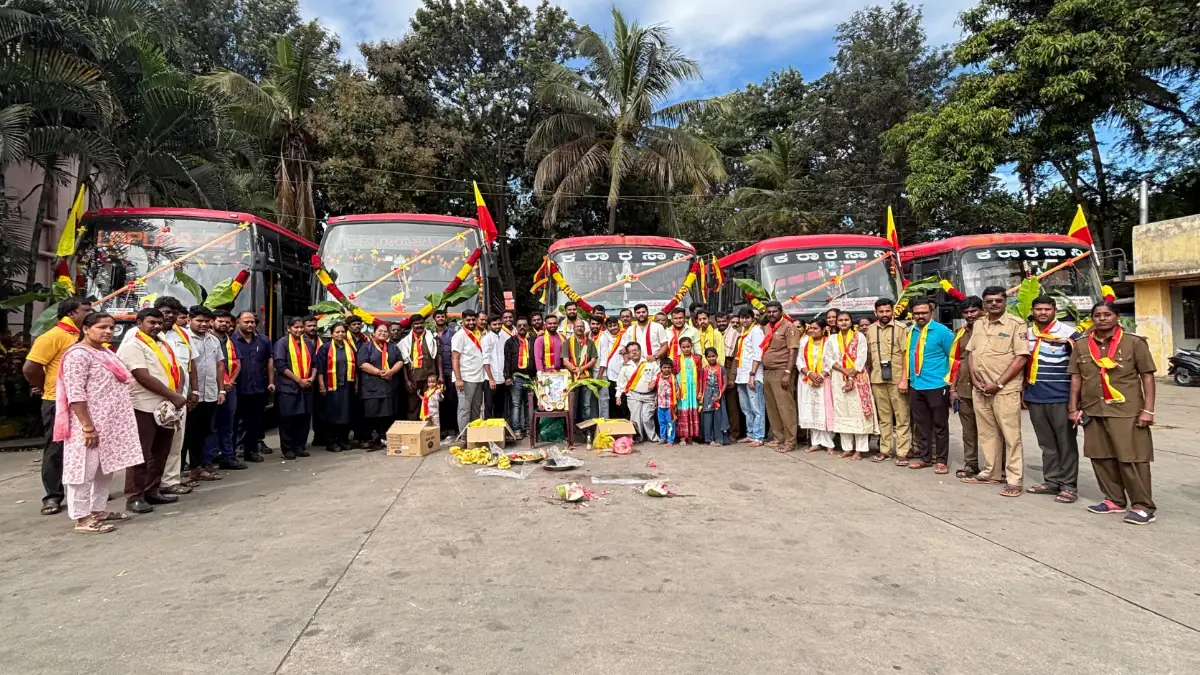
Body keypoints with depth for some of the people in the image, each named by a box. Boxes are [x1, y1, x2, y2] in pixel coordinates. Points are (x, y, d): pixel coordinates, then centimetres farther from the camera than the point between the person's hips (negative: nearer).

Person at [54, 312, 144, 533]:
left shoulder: (106, 353, 15)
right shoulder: (78, 355, -13)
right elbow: (75, 394, -19)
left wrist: (122, 421, 19)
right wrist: (87, 426, -22)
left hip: (111, 423, 9)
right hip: (91, 425, -9)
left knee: (106, 469, 14)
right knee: (85, 470, -3)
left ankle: (99, 510, 24)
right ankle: (82, 518, 4)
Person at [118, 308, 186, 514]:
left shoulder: (165, 346, 18)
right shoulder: (132, 346, -9)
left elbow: (177, 370, 15)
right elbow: (144, 377, -17)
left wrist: (179, 392, -5)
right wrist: (172, 396, -15)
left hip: (166, 408, 8)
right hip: (144, 408, -8)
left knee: (160, 453, 12)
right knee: (141, 454, -3)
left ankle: (152, 491, 22)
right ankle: (134, 497, 3)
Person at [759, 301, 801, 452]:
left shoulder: (788, 327, -7)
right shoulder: (767, 327, 15)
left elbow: (793, 351, -13)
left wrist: (787, 373, -19)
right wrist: (763, 372, 14)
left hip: (780, 372, -7)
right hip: (767, 372, 7)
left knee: (785, 407, -6)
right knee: (772, 408, 10)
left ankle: (790, 441, -1)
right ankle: (779, 438, 19)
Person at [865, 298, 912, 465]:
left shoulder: (900, 329, -4)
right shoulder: (870, 330, 9)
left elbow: (906, 355, -7)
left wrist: (904, 379, -13)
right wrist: (869, 377, 10)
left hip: (897, 379, -4)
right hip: (877, 380, 4)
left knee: (901, 417, 1)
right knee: (884, 417, 11)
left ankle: (902, 452, 5)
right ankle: (885, 450, 18)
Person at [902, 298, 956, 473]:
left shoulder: (942, 331, -9)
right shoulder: (911, 332, 7)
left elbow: (953, 357, -5)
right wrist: (905, 379, 12)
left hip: (937, 386, -5)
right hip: (916, 386, 5)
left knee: (940, 426, 5)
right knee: (921, 425, 13)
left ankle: (941, 460, 14)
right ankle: (924, 457, 23)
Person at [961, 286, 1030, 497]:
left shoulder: (1016, 324, -6)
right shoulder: (978, 324, 12)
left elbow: (1021, 358, -11)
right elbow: (970, 353, 17)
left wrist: (998, 384, -13)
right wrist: (974, 379, 2)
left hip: (1005, 389, -6)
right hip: (980, 389, 6)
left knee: (1010, 434, -2)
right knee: (987, 432, 13)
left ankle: (1014, 480, 4)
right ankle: (990, 473, 24)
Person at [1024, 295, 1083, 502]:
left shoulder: (1069, 334, -6)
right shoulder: (1027, 334, 9)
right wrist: (1023, 392, 15)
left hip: (1061, 399, -5)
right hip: (1035, 399, 5)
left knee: (1066, 444, 3)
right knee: (1047, 444, 12)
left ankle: (1069, 485, 10)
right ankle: (1051, 481, 21)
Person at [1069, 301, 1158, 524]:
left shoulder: (1134, 342, -2)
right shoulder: (1081, 345, 7)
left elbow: (1147, 376, -2)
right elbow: (1076, 377, 11)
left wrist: (1148, 409, -7)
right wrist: (1074, 408, 8)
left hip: (1127, 411, -4)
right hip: (1093, 411, 4)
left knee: (1132, 459, -3)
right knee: (1101, 457, 9)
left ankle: (1143, 506, 7)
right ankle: (1115, 500, 22)